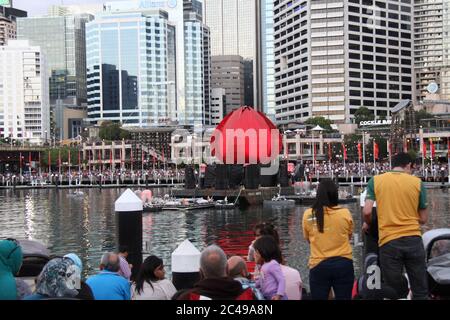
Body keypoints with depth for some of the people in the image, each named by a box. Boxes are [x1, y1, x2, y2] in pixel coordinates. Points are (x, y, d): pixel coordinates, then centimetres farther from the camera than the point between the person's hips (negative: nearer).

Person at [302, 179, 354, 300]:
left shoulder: (308, 215, -5)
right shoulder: (345, 213, -6)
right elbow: (349, 235, 10)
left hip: (319, 265, 0)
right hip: (343, 264, 0)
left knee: (318, 297, 7)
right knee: (344, 297, 9)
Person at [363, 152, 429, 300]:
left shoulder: (375, 181, 3)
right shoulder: (417, 182, 5)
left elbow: (367, 212, -5)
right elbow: (423, 219, 10)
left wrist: (368, 224, 17)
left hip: (389, 241, -1)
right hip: (413, 239, 1)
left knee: (395, 293, 7)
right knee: (420, 291, 10)